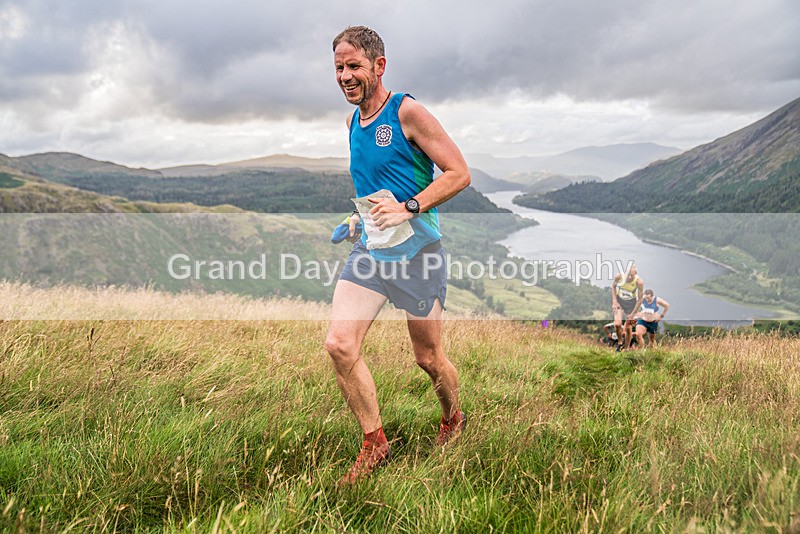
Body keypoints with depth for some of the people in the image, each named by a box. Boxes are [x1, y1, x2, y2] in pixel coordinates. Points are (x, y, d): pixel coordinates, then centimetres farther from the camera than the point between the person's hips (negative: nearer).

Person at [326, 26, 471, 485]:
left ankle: (454, 421, 39)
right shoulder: (353, 123, 11)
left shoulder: (407, 112, -11)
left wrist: (408, 209, -23)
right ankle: (375, 444, 8)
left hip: (416, 252, -6)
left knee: (428, 357, 7)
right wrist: (361, 218, 11)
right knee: (339, 345, -9)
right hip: (368, 249, 6)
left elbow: (459, 174, -14)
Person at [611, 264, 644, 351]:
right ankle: (620, 343, 9)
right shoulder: (619, 276, -23)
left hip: (631, 303, -1)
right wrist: (614, 302, -7)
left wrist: (633, 314, -13)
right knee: (617, 324, -18)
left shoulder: (639, 282, -27)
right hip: (619, 300, 1)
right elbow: (613, 286, 0)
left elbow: (640, 299, -14)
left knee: (628, 328, 1)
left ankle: (626, 348, 22)